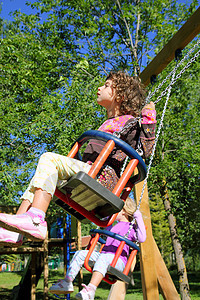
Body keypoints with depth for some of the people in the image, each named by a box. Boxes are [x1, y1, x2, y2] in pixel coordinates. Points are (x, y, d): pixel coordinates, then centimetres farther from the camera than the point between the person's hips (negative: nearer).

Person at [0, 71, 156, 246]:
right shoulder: (108, 124, 30)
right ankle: (15, 232, -8)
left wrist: (148, 120, -10)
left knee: (49, 159, -23)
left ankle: (36, 221, -35)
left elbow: (144, 150, -12)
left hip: (102, 178, -9)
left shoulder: (130, 122, 5)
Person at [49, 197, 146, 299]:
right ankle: (67, 283, -10)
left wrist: (138, 218, -13)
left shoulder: (130, 228, 4)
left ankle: (91, 289, -54)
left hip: (118, 261, -8)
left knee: (104, 257, -40)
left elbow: (141, 239, -16)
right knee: (79, 254, -6)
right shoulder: (111, 227, 27)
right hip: (102, 255, 8)